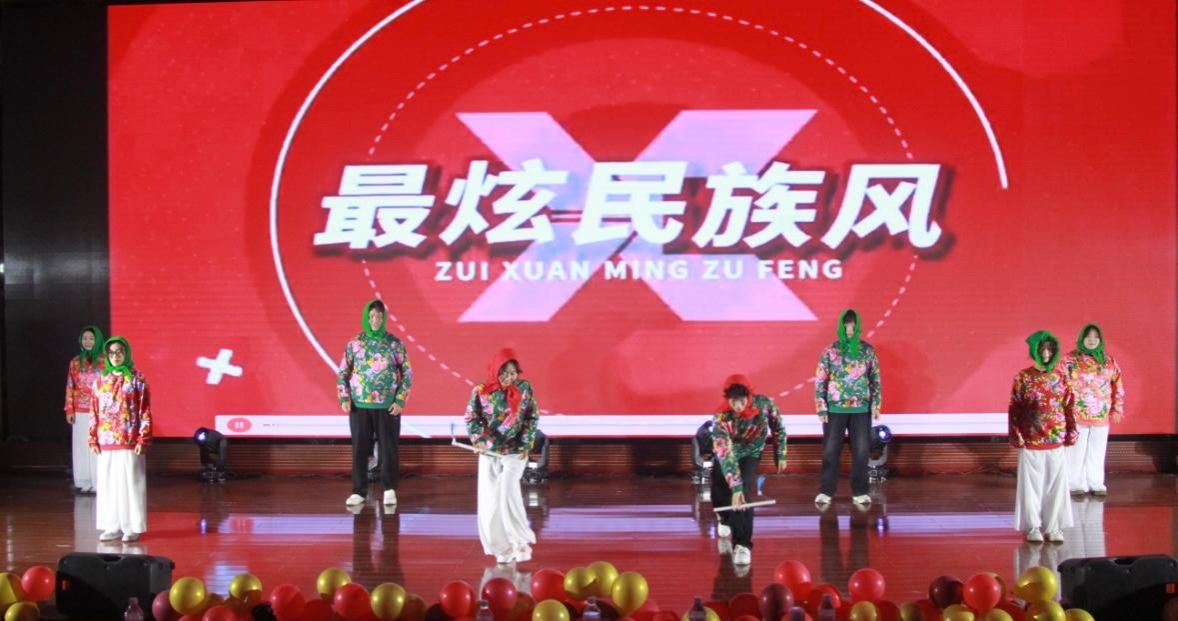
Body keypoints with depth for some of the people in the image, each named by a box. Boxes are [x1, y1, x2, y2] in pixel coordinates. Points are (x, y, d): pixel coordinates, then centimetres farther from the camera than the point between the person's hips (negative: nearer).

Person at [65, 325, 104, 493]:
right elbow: (70, 387, 10)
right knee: (81, 447, 4)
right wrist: (69, 410, 4)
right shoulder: (75, 362, 9)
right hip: (80, 412, 3)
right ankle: (84, 482, 10)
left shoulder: (104, 361, -1)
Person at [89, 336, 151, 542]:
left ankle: (132, 527, 4)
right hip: (106, 442, 4)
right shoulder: (100, 381, 10)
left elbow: (145, 412, -3)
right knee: (107, 483, 6)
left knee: (130, 482, -1)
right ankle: (112, 526, 12)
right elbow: (95, 413, 10)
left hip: (129, 442, -4)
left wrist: (143, 439, -10)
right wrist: (93, 439, 4)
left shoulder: (137, 380, 0)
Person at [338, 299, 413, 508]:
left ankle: (390, 489, 13)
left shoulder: (395, 343, 0)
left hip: (388, 406, -1)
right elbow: (343, 372, 8)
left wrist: (400, 400, -6)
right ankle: (359, 491, 12)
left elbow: (407, 373, 2)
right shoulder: (354, 343, 4)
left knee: (389, 448, 1)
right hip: (359, 405, 1)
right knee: (359, 448, 4)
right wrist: (344, 398, -3)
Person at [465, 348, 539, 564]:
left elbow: (533, 418, 1)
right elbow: (471, 419, 1)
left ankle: (520, 540, -6)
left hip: (514, 452, -2)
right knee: (490, 498, 2)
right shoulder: (481, 392, -5)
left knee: (508, 491, -16)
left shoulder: (524, 388, -4)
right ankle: (500, 545, 13)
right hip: (489, 453, 2)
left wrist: (526, 444, -7)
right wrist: (478, 439, -15)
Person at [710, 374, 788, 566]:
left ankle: (742, 543, -20)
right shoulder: (720, 418, -35)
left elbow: (778, 428, -8)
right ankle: (726, 519, 42)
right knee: (719, 493, 6)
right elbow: (725, 455, -40)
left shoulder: (764, 404, -29)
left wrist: (780, 455, -2)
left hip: (751, 454, 0)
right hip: (725, 454, 0)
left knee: (743, 490, -22)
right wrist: (735, 488, -46)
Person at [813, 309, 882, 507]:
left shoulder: (868, 351, 2)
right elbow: (820, 380, -1)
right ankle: (826, 491, 12)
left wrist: (876, 403, 2)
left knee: (861, 451, 4)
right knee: (831, 451, 3)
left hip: (861, 409, 1)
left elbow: (875, 378, 8)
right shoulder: (829, 351, -2)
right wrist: (821, 407, -6)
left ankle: (859, 492, 15)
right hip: (835, 408, -1)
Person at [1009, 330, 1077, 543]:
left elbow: (1069, 406, 9)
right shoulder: (1023, 378, -2)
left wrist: (1071, 433, 5)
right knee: (1032, 484, 3)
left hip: (1056, 441, 3)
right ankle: (1033, 527, 12)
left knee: (1056, 484, 5)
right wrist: (1016, 436, -7)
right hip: (1031, 441, -3)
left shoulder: (1060, 376, 6)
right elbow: (1014, 409, -2)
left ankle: (1053, 527, 14)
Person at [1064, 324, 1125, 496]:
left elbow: (1118, 386, 11)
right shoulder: (1070, 359, -4)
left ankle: (1096, 483, 18)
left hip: (1101, 416, 3)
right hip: (1076, 415, -3)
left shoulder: (1109, 360, 6)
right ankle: (1076, 484, 11)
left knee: (1097, 452, 9)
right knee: (1076, 451, 2)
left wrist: (1117, 409, 8)